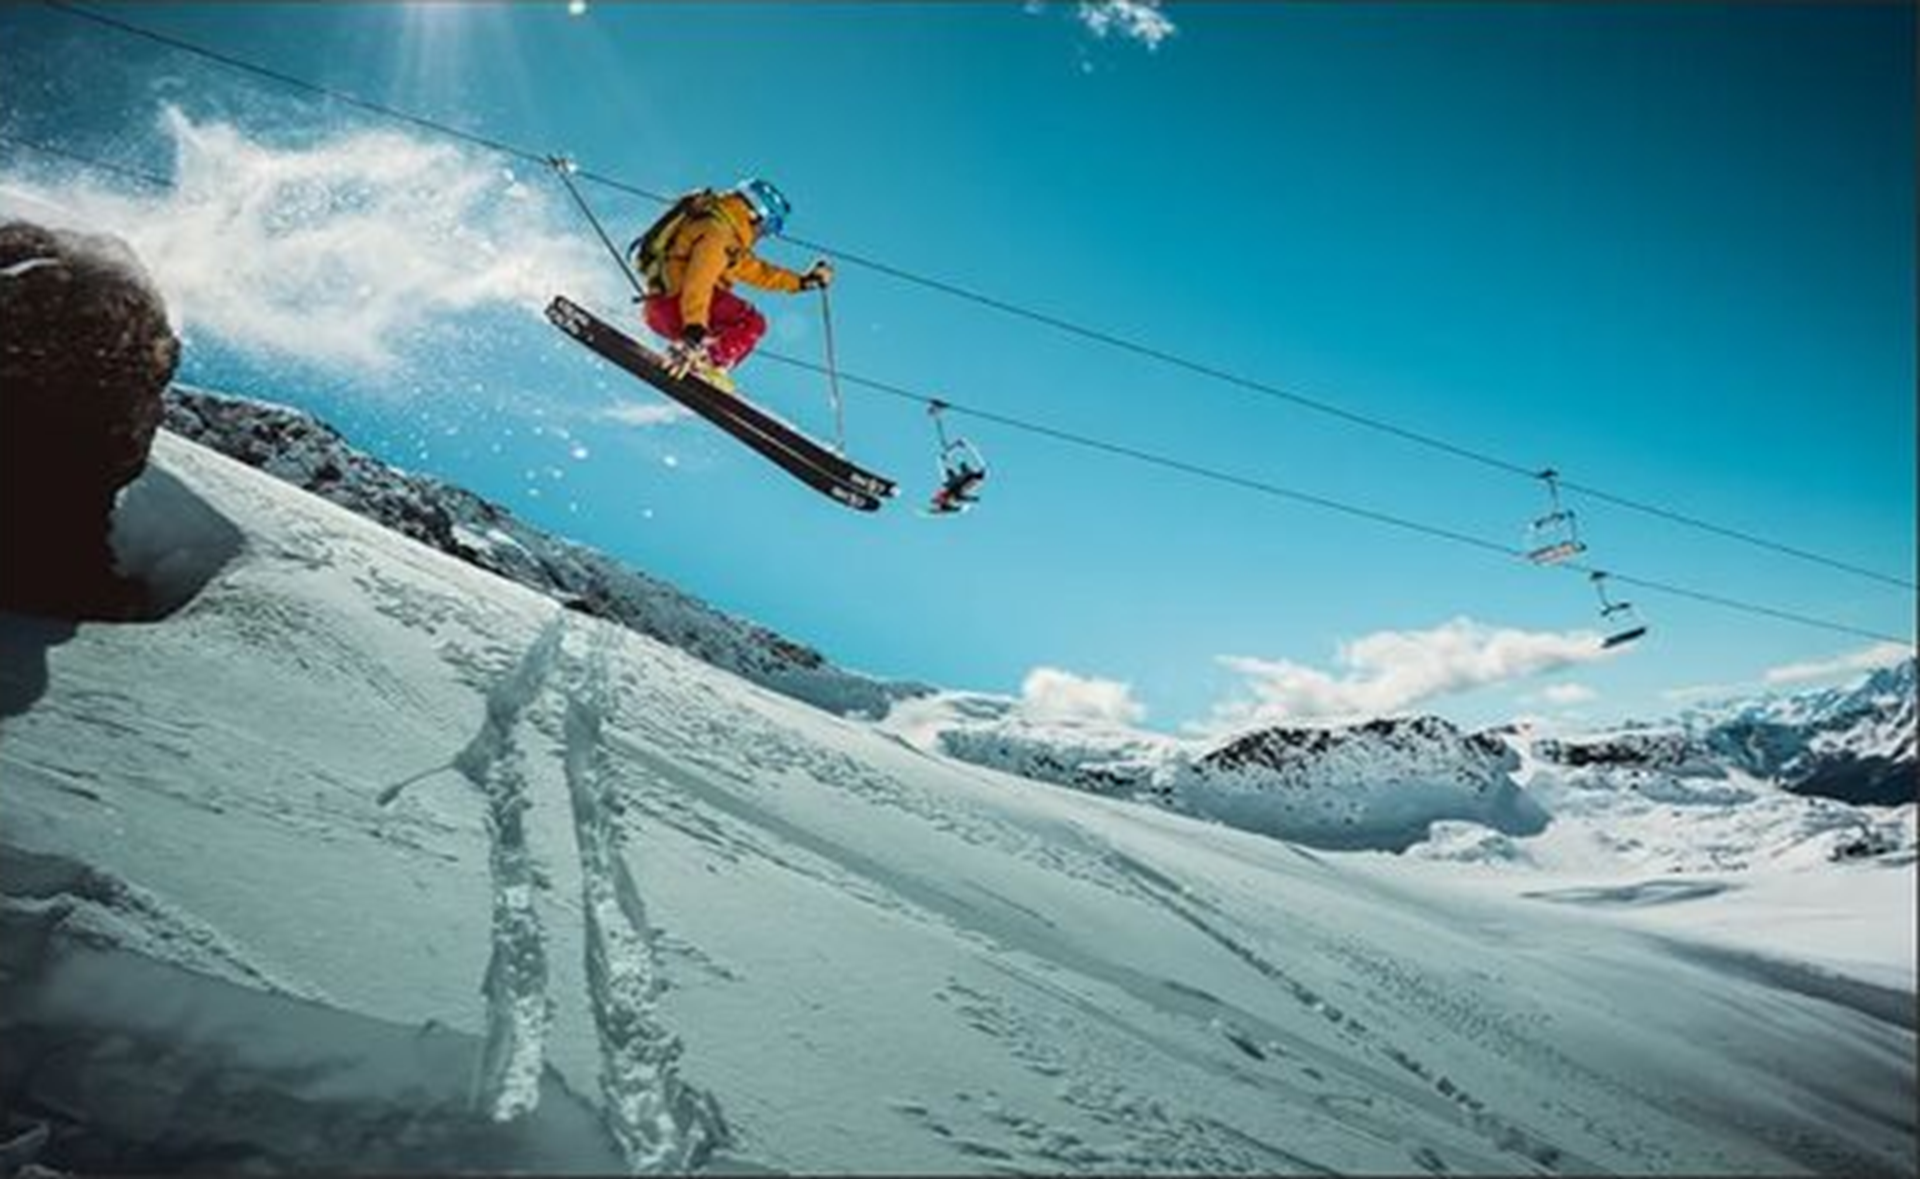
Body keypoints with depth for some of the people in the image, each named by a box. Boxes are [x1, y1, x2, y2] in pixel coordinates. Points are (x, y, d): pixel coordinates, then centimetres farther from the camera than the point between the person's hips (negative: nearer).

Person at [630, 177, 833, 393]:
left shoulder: (727, 235, 21)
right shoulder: (717, 231, -11)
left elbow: (755, 270, 32)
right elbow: (699, 280, -26)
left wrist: (802, 281, 33)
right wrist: (694, 326, -36)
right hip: (670, 307, -10)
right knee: (752, 323, -12)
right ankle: (697, 360, -25)